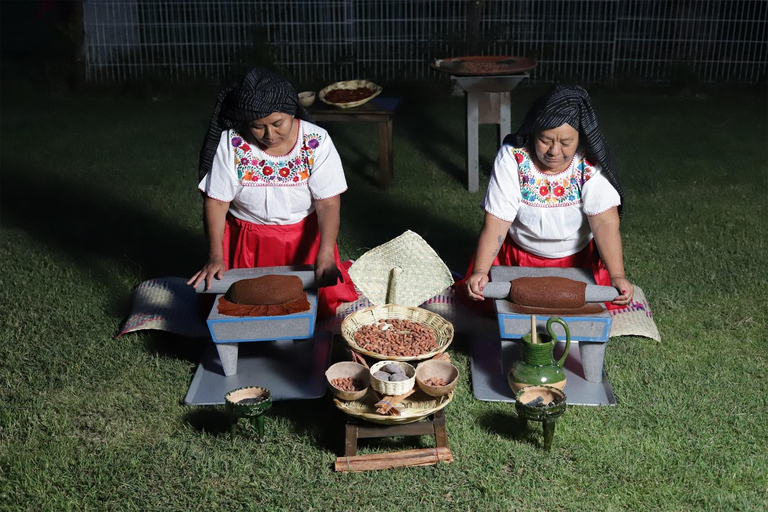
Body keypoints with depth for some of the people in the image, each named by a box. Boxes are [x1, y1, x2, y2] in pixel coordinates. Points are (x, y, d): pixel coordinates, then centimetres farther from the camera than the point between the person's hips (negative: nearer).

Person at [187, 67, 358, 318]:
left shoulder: (316, 142, -15)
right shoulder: (231, 143, -13)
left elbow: (328, 202, -18)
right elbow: (216, 202, -9)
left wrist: (325, 255, -32)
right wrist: (215, 257, -18)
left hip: (305, 237, 0)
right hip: (249, 243, 1)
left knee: (329, 301, -9)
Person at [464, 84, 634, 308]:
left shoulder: (590, 164, -19)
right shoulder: (512, 157, -19)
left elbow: (605, 223, -25)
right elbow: (496, 222, -22)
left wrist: (617, 277, -38)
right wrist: (479, 271, -35)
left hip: (578, 259, 1)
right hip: (516, 256, 0)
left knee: (612, 299, -13)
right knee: (478, 294, -15)